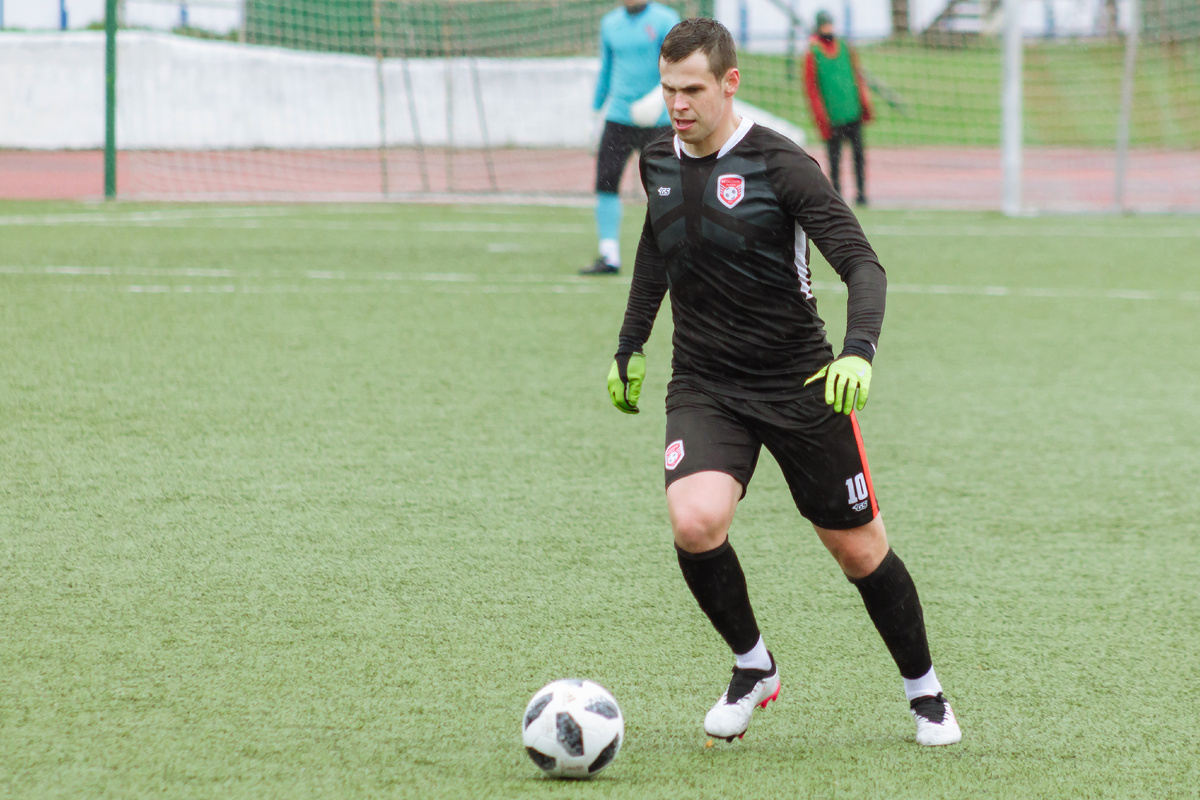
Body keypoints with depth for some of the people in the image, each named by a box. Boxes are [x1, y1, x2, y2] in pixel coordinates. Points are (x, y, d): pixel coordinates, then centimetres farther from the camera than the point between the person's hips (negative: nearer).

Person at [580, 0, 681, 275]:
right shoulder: (610, 23, 13)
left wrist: (661, 93, -32)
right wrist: (595, 112, 21)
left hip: (657, 121, -4)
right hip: (619, 116, 4)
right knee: (605, 183, -7)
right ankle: (609, 256, -4)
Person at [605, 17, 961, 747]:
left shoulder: (780, 166, -15)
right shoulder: (660, 163, 2)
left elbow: (861, 262, -19)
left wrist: (859, 352, -36)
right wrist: (630, 347, 26)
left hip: (798, 385, -3)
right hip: (704, 386, 3)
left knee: (858, 547, 6)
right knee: (695, 523, -23)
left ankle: (925, 692, 30)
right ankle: (753, 668, 2)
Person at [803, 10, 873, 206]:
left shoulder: (845, 48, 11)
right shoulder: (813, 54, -1)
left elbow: (857, 76, 17)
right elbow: (811, 87, -2)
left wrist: (864, 104, 8)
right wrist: (821, 116, -8)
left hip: (853, 113, 3)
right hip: (832, 116, -3)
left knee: (858, 153, 0)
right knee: (835, 157, -2)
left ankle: (861, 193, 4)